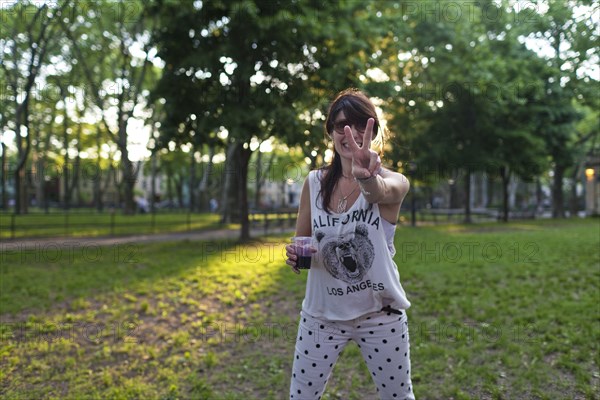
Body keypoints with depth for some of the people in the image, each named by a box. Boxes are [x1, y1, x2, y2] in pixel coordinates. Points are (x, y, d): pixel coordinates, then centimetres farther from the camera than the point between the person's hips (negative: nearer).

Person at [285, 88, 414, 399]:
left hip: (380, 314, -2)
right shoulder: (314, 183, -2)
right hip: (321, 313, 2)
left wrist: (366, 177, -61)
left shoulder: (394, 181, -12)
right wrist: (294, 254, -16)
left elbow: (382, 191, -37)